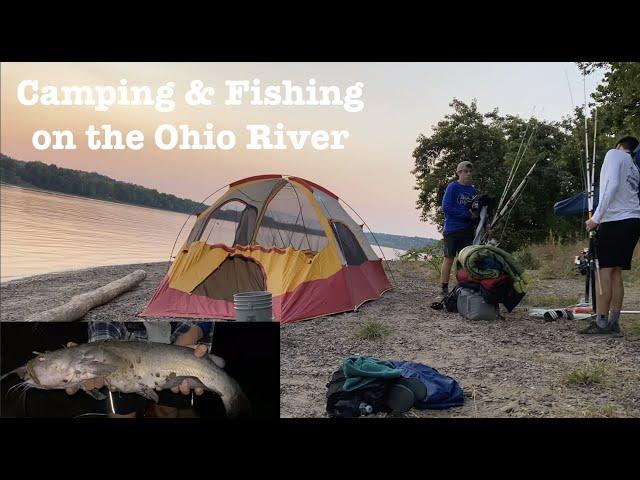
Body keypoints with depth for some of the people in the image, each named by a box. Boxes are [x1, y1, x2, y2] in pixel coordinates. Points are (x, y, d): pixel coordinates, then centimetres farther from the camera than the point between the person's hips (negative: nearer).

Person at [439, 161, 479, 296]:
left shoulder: (473, 190, 11)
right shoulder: (452, 187, -5)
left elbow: (477, 211, 16)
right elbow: (446, 208, -14)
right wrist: (468, 214, -16)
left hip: (467, 230, 5)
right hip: (452, 228, -5)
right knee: (449, 258, 1)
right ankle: (444, 289, 8)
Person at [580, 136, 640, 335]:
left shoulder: (614, 154, 3)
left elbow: (612, 185, -12)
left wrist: (596, 218, -14)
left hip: (616, 220, -8)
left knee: (603, 271, -8)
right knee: (615, 273, 9)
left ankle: (601, 323, -9)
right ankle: (614, 322, 8)